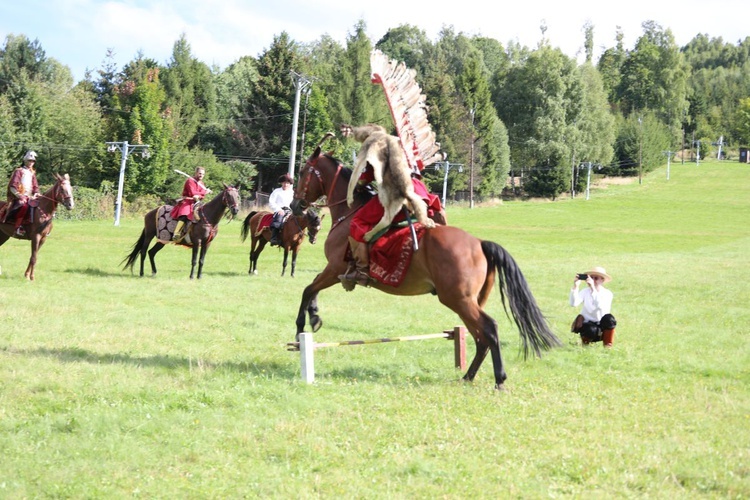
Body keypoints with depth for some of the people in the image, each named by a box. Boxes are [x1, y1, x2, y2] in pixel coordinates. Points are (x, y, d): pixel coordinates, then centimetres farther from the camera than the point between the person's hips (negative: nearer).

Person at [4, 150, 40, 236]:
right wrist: (19, 195, -19)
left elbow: (35, 187, 21)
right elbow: (12, 187, -8)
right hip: (18, 197, -7)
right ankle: (18, 228, -41)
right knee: (24, 205, -38)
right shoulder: (18, 171, -2)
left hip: (29, 197, 7)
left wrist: (36, 193, 0)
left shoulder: (32, 173, 19)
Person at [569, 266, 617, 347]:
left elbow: (600, 306, -32)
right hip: (587, 325, 0)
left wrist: (593, 289, -41)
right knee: (592, 330, -36)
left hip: (601, 327, 0)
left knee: (609, 318, -33)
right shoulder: (585, 292, -7)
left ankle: (607, 343, -10)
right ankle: (585, 340, 2)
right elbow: (574, 303, -24)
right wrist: (575, 287, -33)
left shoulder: (608, 294, -10)